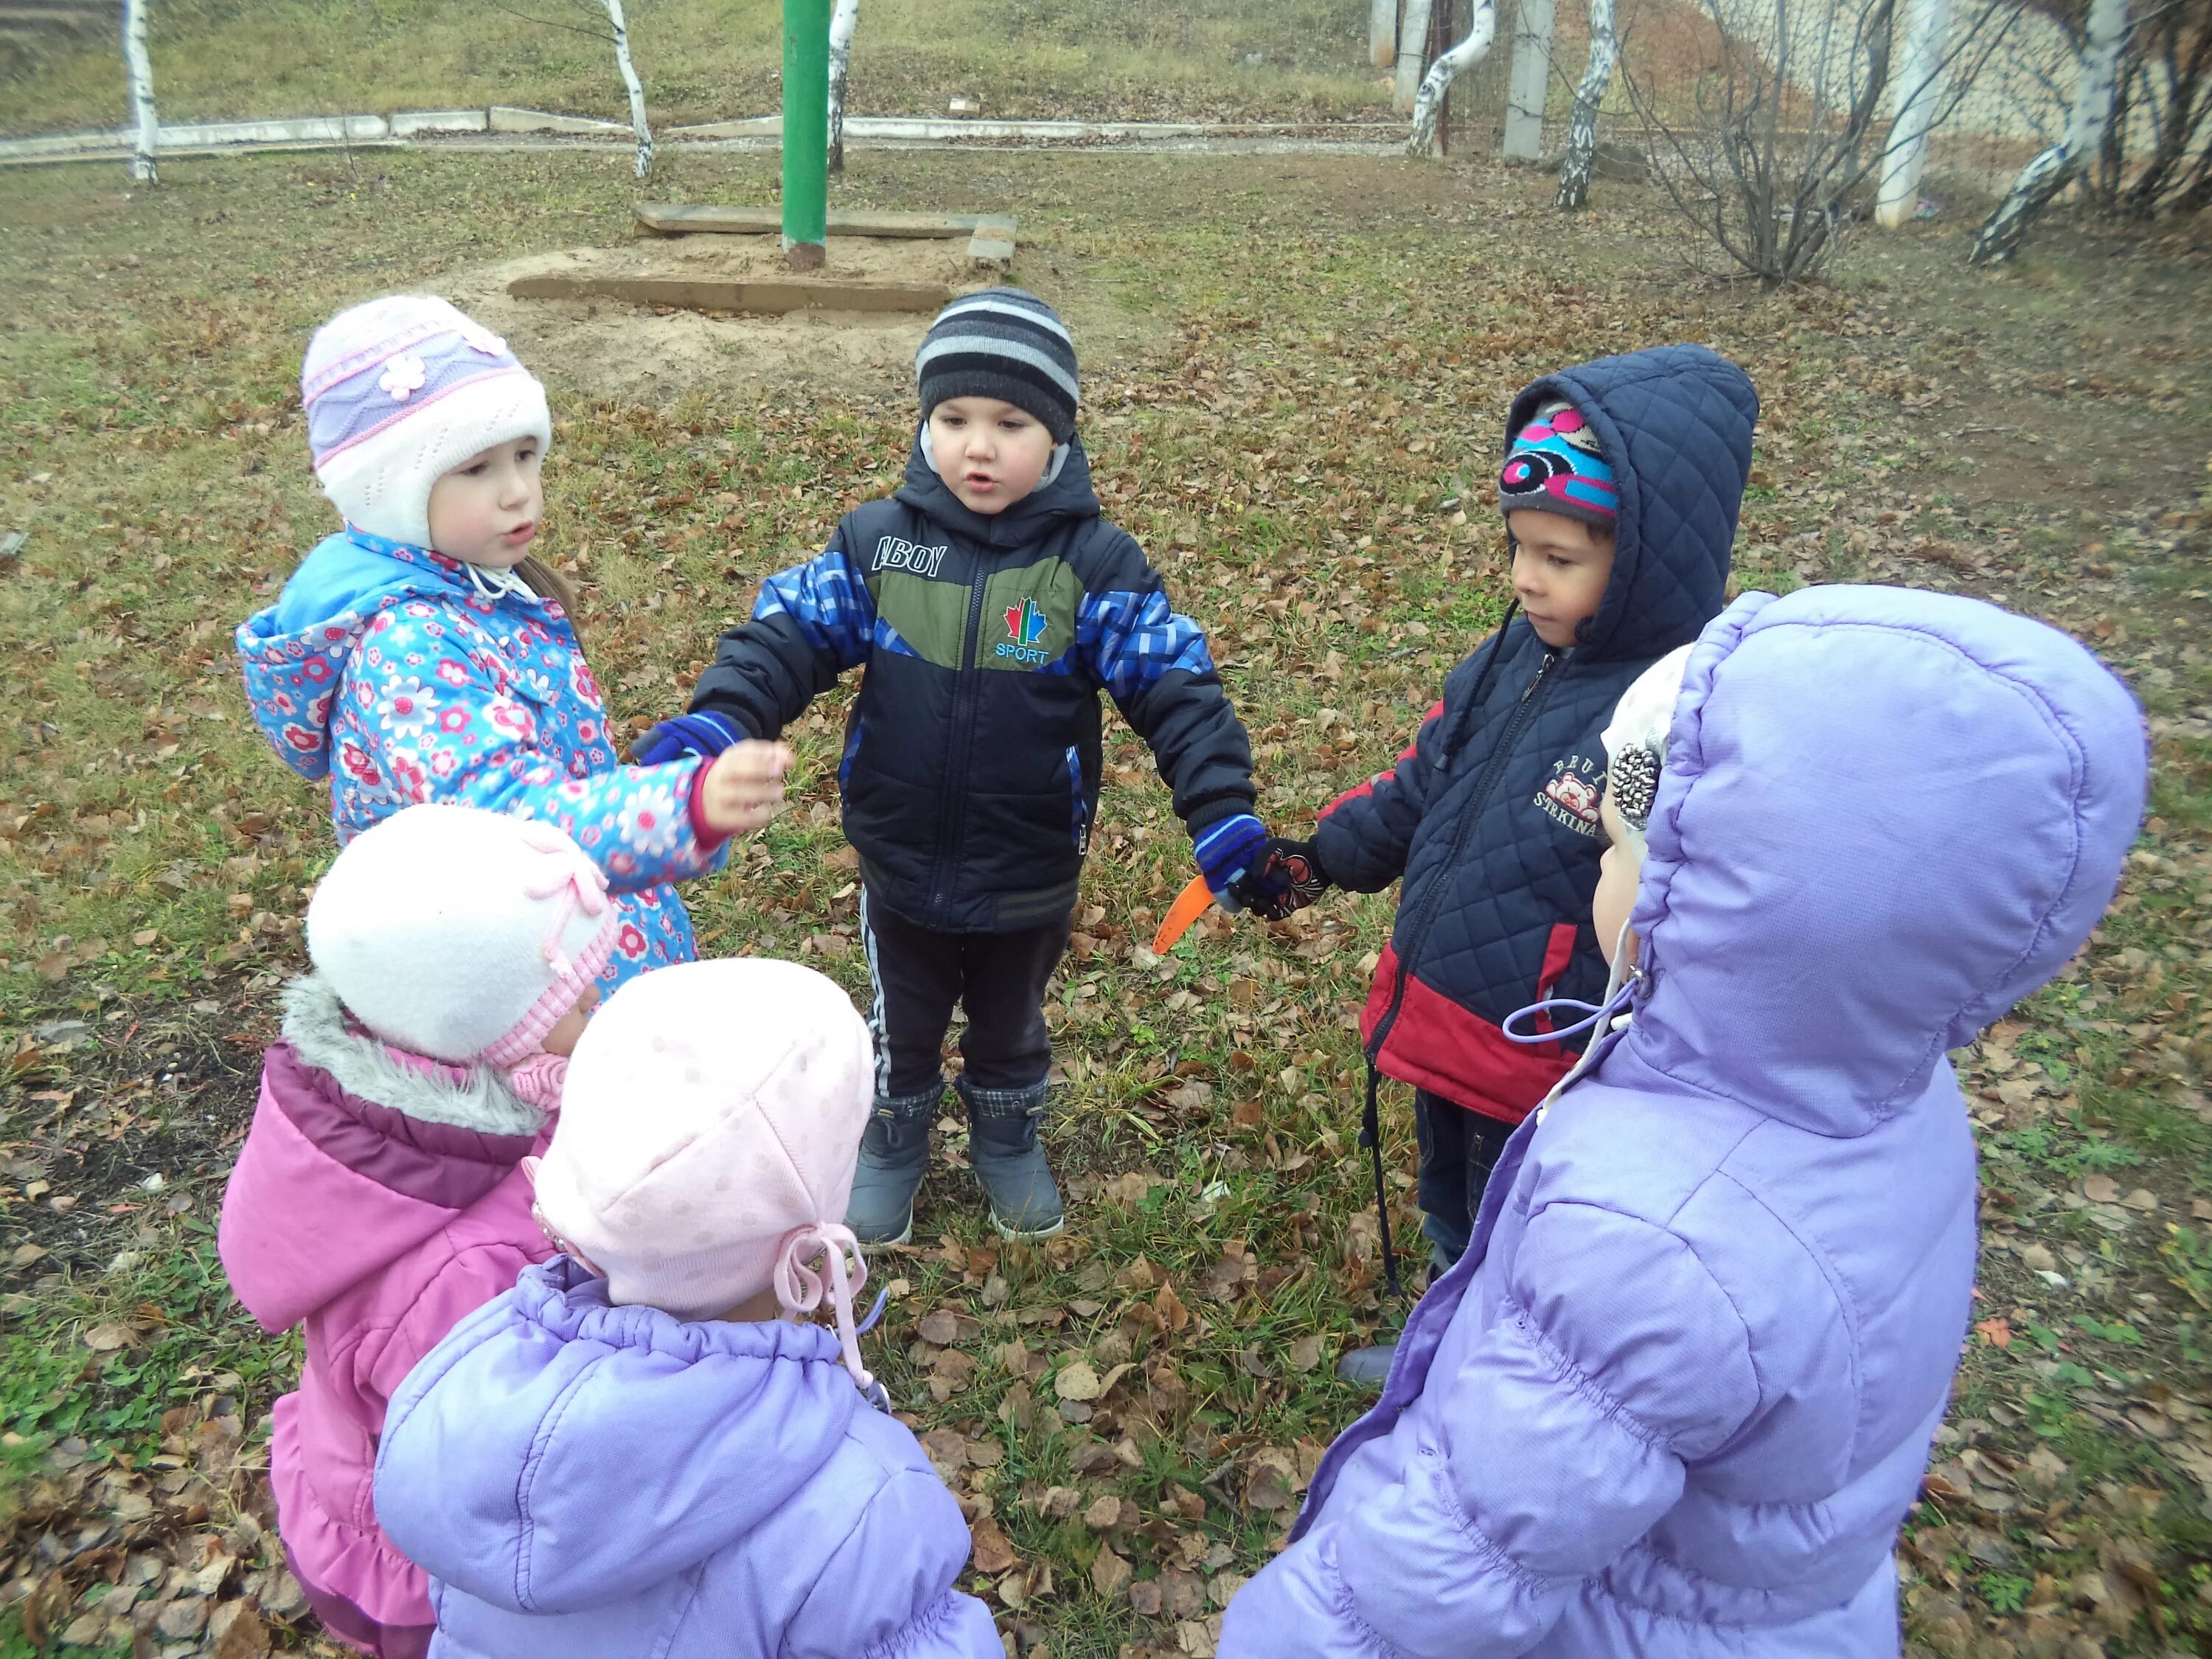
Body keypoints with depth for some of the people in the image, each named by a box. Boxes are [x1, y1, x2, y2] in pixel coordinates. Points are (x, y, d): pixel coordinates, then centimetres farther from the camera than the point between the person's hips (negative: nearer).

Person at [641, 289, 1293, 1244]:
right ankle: (891, 1147, 51)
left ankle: (1008, 1144, 54)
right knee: (901, 1026, 24)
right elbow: (789, 635, -13)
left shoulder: (1096, 564, -15)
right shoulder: (876, 541, -10)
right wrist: (718, 721, -30)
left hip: (1031, 876, 0)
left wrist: (1223, 811, -27)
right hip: (901, 867, 1)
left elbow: (1175, 688, -17)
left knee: (1012, 1026, 25)